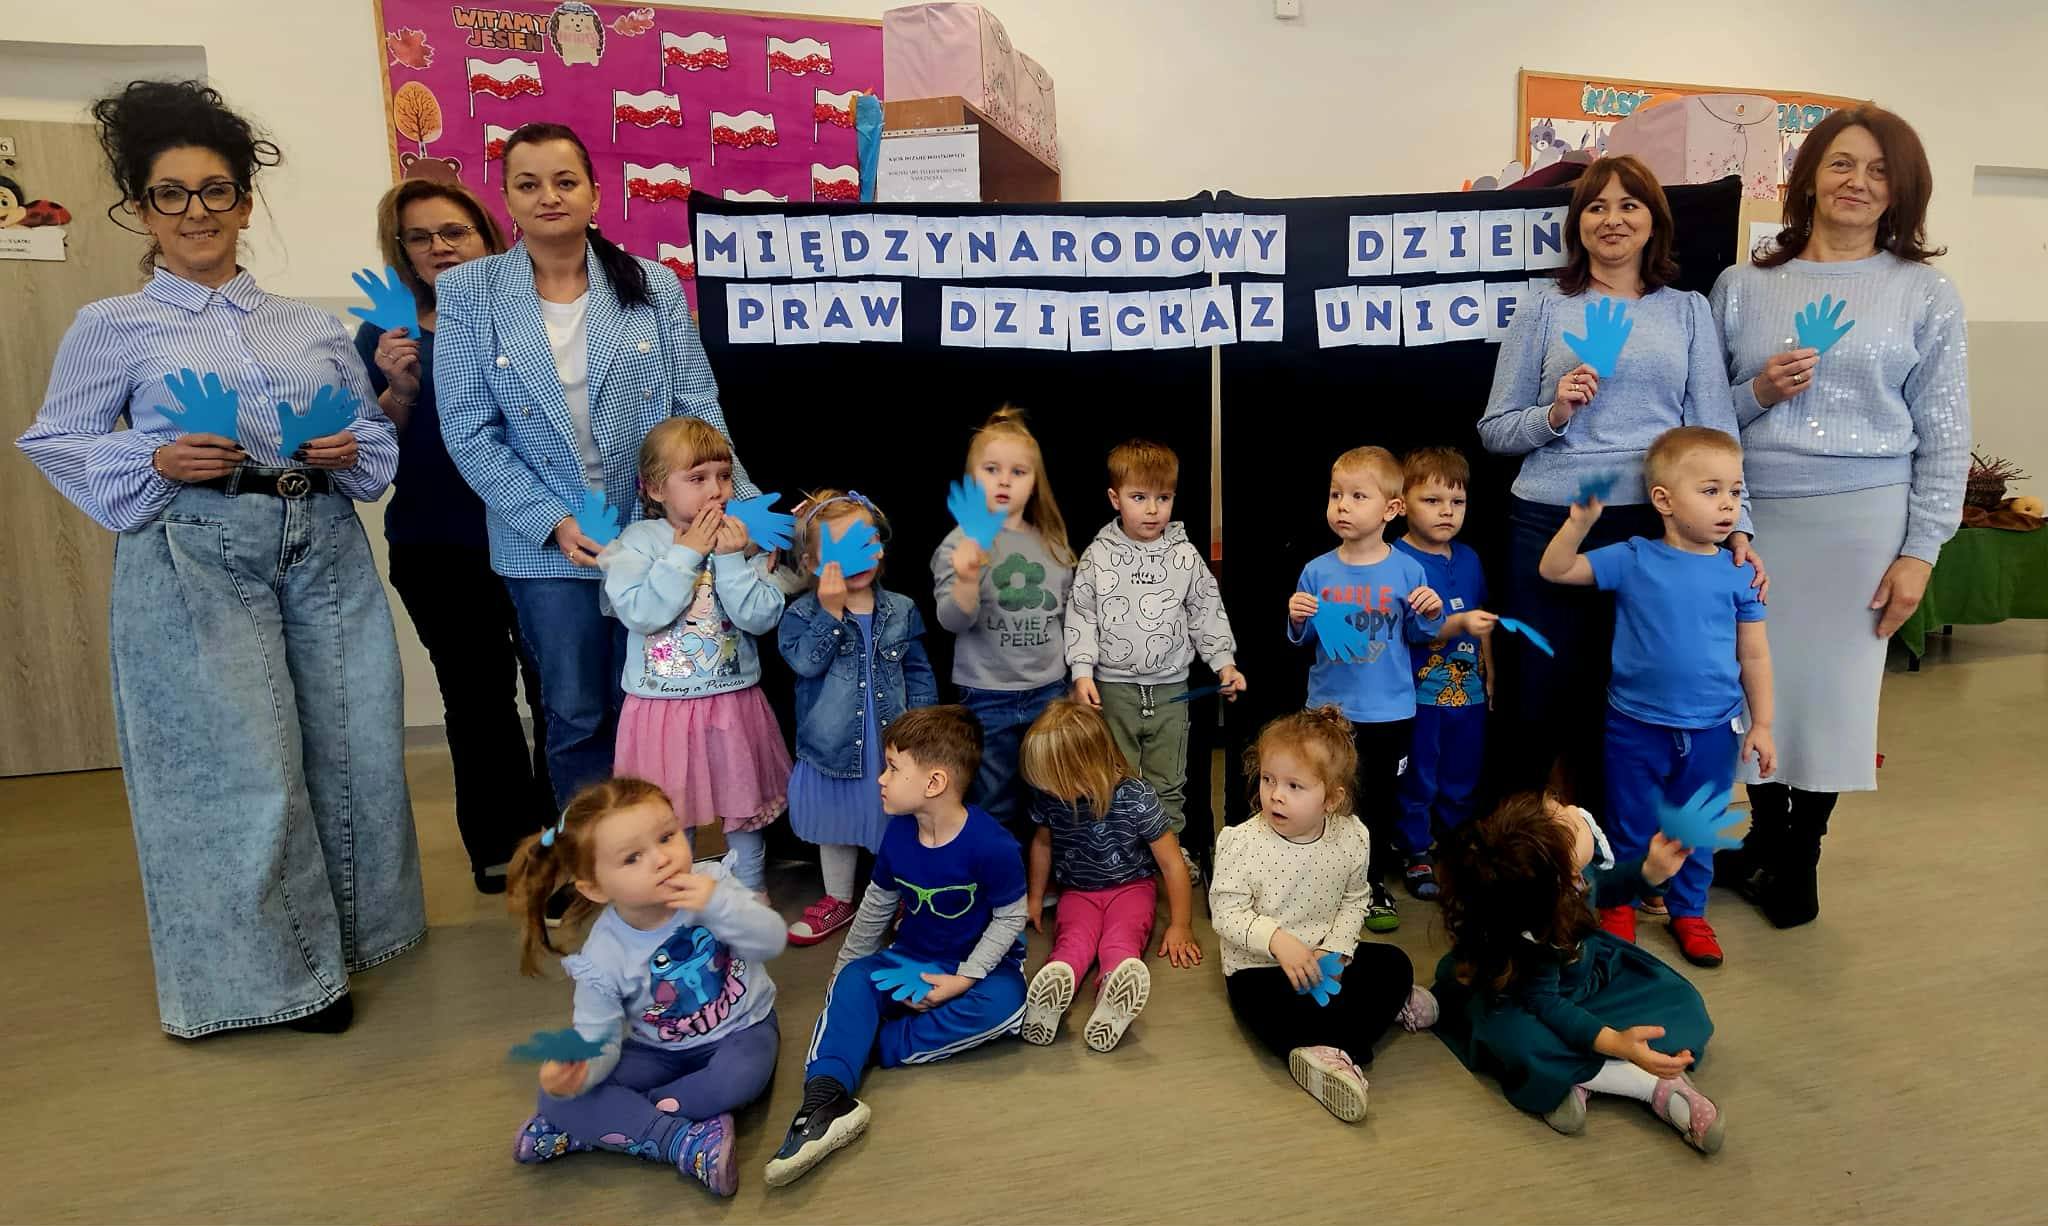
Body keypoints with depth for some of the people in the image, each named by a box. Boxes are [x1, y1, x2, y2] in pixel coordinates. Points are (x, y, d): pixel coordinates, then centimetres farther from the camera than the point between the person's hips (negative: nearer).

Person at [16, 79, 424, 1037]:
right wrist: (157, 463, -10)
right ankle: (269, 966, 16)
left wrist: (345, 455, -4)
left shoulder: (313, 326, 14)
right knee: (241, 767, -3)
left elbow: (377, 434, 17)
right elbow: (56, 443, 7)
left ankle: (340, 934, 28)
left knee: (346, 745, 7)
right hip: (196, 555, -3)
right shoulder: (111, 327, 6)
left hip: (324, 548, 3)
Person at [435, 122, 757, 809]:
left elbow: (698, 411, -1)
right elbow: (469, 432, -4)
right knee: (576, 717, 9)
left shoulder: (653, 286, 2)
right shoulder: (466, 294, 0)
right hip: (545, 541, 0)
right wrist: (554, 522, -13)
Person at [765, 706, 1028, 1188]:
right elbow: (876, 905, 9)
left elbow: (1010, 918, -14)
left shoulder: (990, 845, -24)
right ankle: (827, 1095, -39)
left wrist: (964, 979, -21)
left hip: (976, 965, -4)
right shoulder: (898, 835, -6)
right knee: (854, 980, -21)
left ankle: (867, 1044, -30)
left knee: (1003, 1003, -34)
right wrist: (844, 967, 15)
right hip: (911, 959, 5)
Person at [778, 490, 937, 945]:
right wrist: (830, 612, -29)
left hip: (892, 744, 0)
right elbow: (806, 662, -24)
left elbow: (919, 673, 5)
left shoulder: (902, 611, -1)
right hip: (834, 744, 0)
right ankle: (839, 900, 41)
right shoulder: (803, 613, -8)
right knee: (835, 826, 19)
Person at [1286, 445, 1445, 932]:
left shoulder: (1406, 571, -6)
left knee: (1381, 798, 13)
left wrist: (1431, 614, -18)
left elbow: (1418, 634, 3)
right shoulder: (1317, 572, -5)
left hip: (1389, 710, 0)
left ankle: (1374, 880, 32)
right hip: (1330, 706, 0)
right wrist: (1297, 620, -19)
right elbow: (1304, 639, 2)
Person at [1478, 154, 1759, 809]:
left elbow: (1715, 428, 6)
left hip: (1656, 526, 1)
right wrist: (1553, 415, -12)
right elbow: (1493, 430, 7)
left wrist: (1738, 527, -4)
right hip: (1550, 525, -1)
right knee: (1541, 702, 2)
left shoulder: (1689, 311, 12)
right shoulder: (1543, 311, 8)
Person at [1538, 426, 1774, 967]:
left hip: (1713, 730, 2)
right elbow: (1555, 570, -9)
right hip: (1636, 725, -2)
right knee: (1632, 826, 14)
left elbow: (1754, 656, 4)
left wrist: (1761, 723, 3)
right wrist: (1581, 521, -22)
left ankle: (1688, 910, 36)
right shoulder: (1632, 560, -7)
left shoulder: (1738, 575, -2)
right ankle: (1619, 903, 34)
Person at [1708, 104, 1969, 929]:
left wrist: (1919, 551, -3)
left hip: (1864, 516, 0)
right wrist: (1757, 392, -12)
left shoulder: (1927, 296, 5)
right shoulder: (1742, 285, 6)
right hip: (1753, 514, 1)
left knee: (1833, 686, 6)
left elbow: (1944, 435, 4)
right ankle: (1764, 837, 26)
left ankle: (1799, 856, 25)